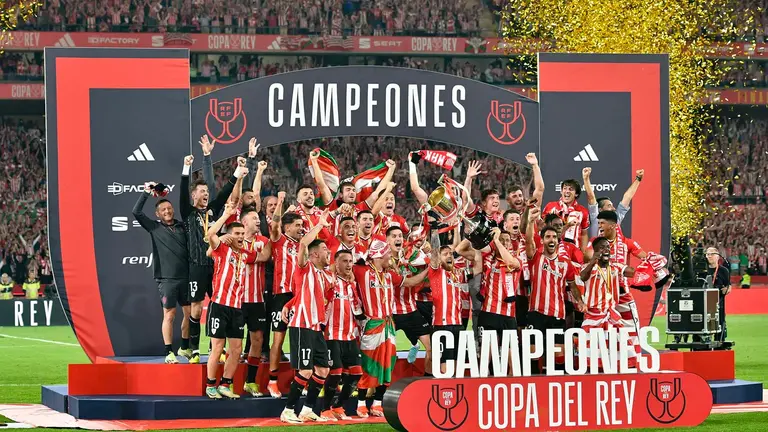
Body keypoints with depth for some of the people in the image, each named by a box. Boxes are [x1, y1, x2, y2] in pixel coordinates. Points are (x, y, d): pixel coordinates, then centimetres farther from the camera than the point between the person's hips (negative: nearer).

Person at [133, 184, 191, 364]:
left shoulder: (181, 227, 11)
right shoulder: (154, 227, 4)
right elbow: (136, 212, -4)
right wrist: (146, 193, -6)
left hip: (185, 277, 3)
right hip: (166, 279, -3)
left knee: (190, 313, 7)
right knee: (169, 315, -4)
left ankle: (185, 348, 23)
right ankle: (169, 353, 1)